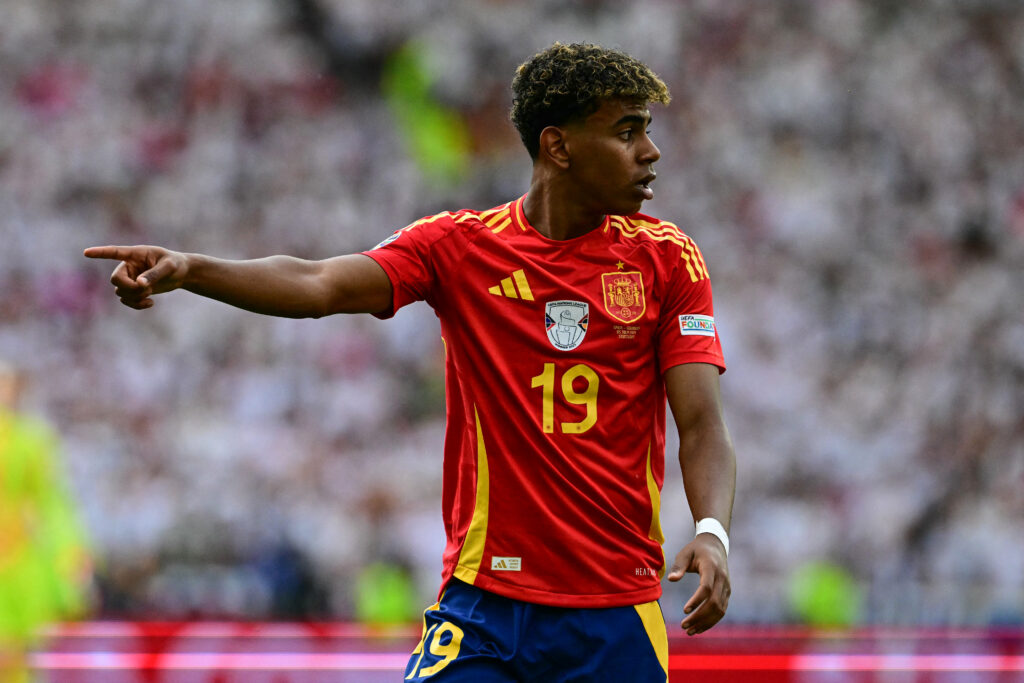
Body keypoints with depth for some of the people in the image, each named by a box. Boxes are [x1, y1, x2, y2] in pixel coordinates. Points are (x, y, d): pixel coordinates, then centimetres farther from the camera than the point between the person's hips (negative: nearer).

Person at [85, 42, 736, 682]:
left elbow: (701, 424, -4)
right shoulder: (461, 243, 0)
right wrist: (189, 268, -31)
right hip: (484, 603, -1)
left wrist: (712, 534, -24)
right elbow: (320, 284, -13)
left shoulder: (667, 257, 2)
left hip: (616, 613, 1)